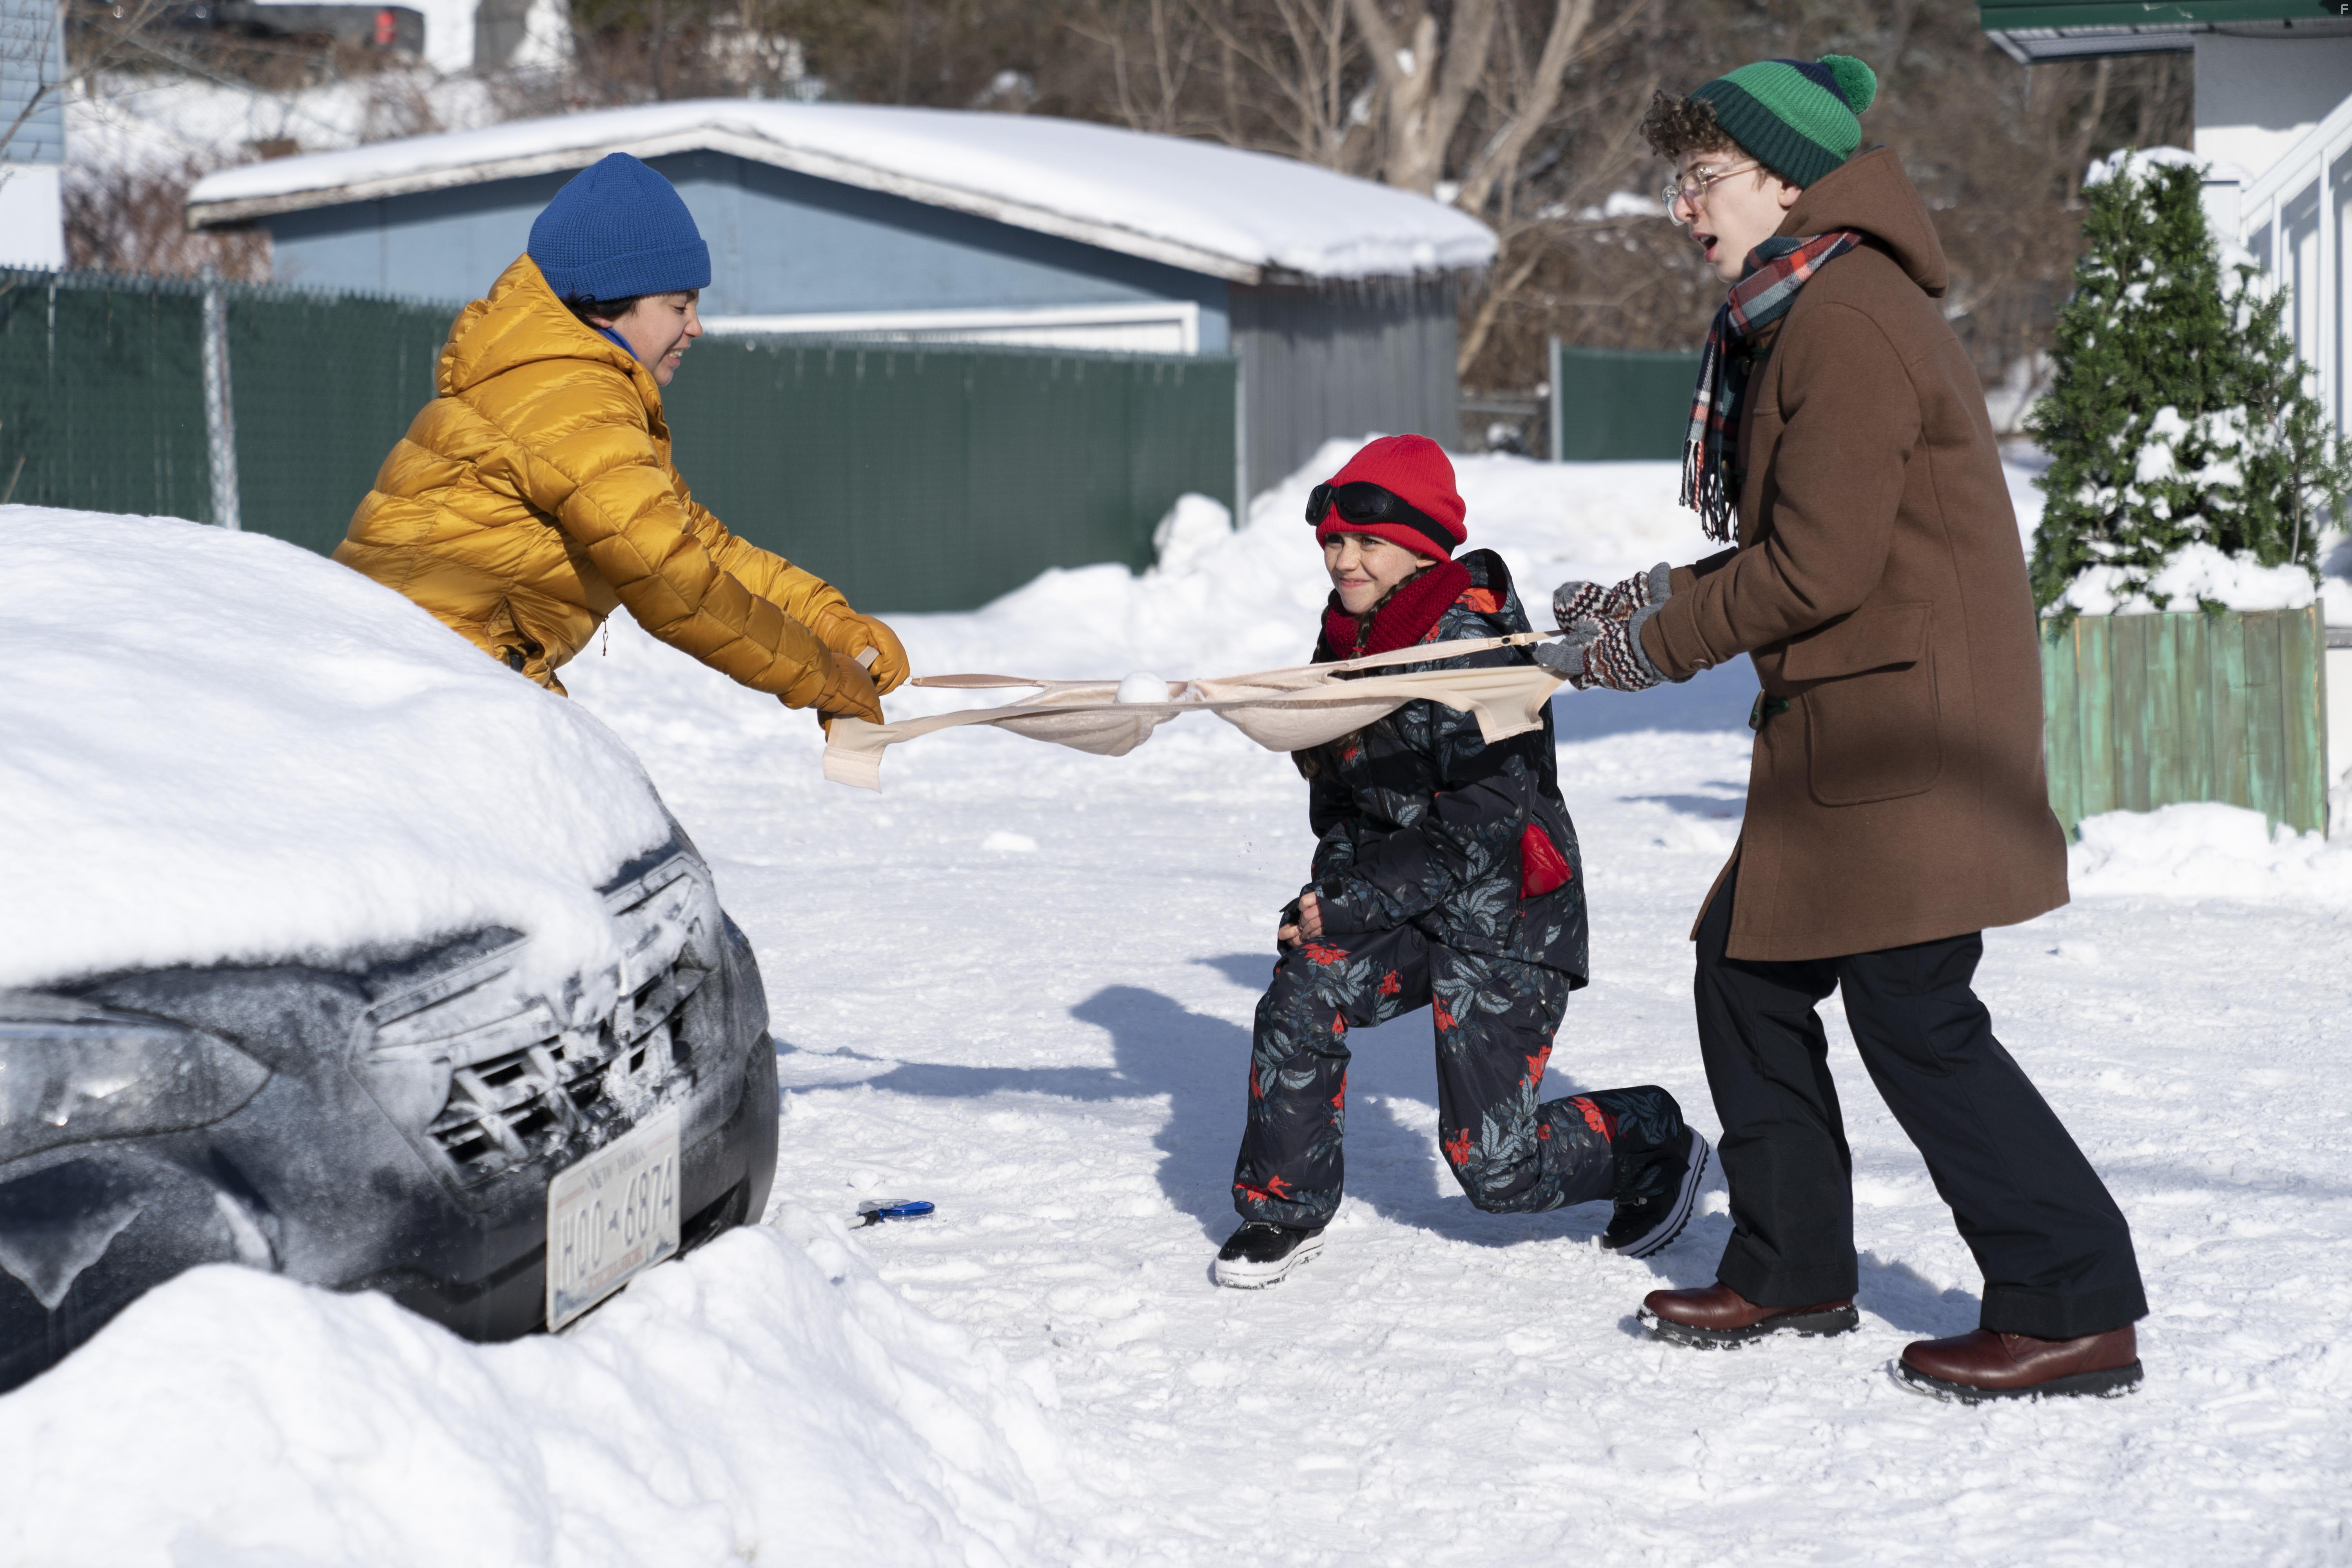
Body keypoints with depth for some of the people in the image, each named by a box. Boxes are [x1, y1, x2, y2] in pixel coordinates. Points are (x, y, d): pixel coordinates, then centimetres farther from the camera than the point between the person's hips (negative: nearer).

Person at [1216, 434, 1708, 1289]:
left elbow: (1487, 820, -23)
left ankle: (1650, 1144, 22)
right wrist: (1330, 890, 1)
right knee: (1303, 990, -22)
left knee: (1496, 1170, -7)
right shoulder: (1348, 636, 6)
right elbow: (1341, 789, 19)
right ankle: (1284, 1209, -5)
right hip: (1400, 905, 7)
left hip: (1503, 921, -7)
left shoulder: (1467, 643, -20)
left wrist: (1358, 902, -22)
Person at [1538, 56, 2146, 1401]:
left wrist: (1655, 640, -9)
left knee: (1915, 1016, -8)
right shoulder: (1800, 318, 16)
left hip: (1912, 730, -11)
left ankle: (2078, 1313, -3)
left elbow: (1819, 568, -20)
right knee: (1749, 969, 14)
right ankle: (1795, 1271, 25)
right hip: (1854, 729, 11)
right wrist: (1658, 598, 10)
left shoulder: (1851, 322, -17)